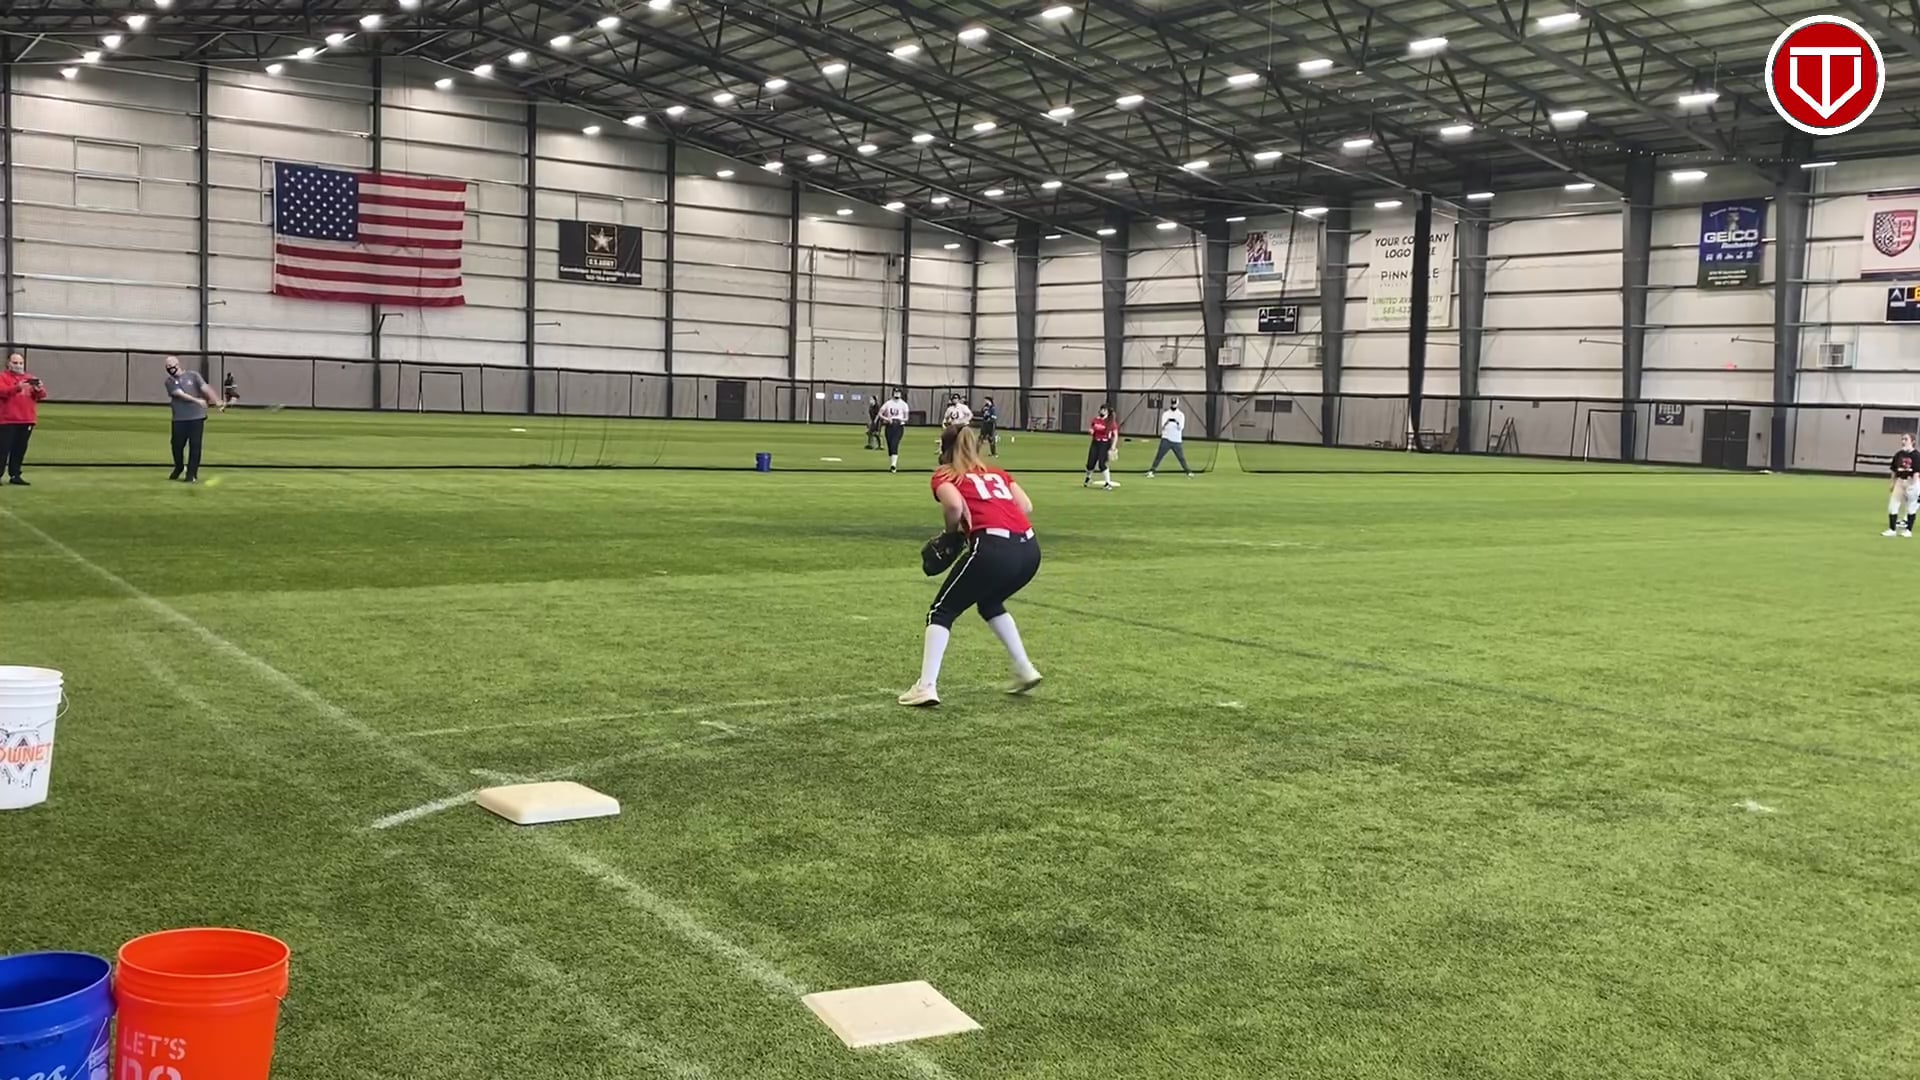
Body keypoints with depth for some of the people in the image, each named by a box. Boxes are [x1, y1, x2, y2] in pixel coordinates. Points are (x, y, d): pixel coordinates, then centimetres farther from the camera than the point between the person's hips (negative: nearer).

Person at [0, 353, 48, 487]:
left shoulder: (30, 379, 16)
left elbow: (41, 396, 8)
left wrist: (39, 389, -16)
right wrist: (17, 388, -33)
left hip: (27, 420, 5)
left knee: (20, 450, 7)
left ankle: (15, 476, 11)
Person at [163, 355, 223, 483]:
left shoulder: (193, 376, 4)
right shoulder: (169, 381, 3)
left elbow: (205, 389, -8)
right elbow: (181, 395, -13)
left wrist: (217, 401, -23)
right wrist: (197, 401, -28)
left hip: (197, 417, -1)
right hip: (179, 419, 1)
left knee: (195, 446, -3)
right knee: (177, 445, 4)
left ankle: (192, 474, 6)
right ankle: (179, 468, 30)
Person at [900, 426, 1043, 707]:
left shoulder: (944, 475, 13)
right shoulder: (996, 473, 28)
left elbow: (954, 505, -9)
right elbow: (1026, 506, 14)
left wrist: (951, 533, 8)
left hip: (993, 549, -6)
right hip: (1029, 549, 6)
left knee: (942, 611, 10)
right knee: (989, 603, 32)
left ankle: (926, 686, -3)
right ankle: (1024, 670, 28)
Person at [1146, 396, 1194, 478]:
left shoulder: (1181, 415, 3)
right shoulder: (1166, 414, 4)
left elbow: (1181, 428, -9)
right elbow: (1163, 426, -7)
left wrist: (1177, 423, -29)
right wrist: (1167, 422, -28)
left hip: (1176, 441, 1)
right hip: (1166, 439, -1)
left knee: (1181, 457, 4)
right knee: (1159, 455, -9)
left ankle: (1188, 471, 16)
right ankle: (1151, 471, -9)